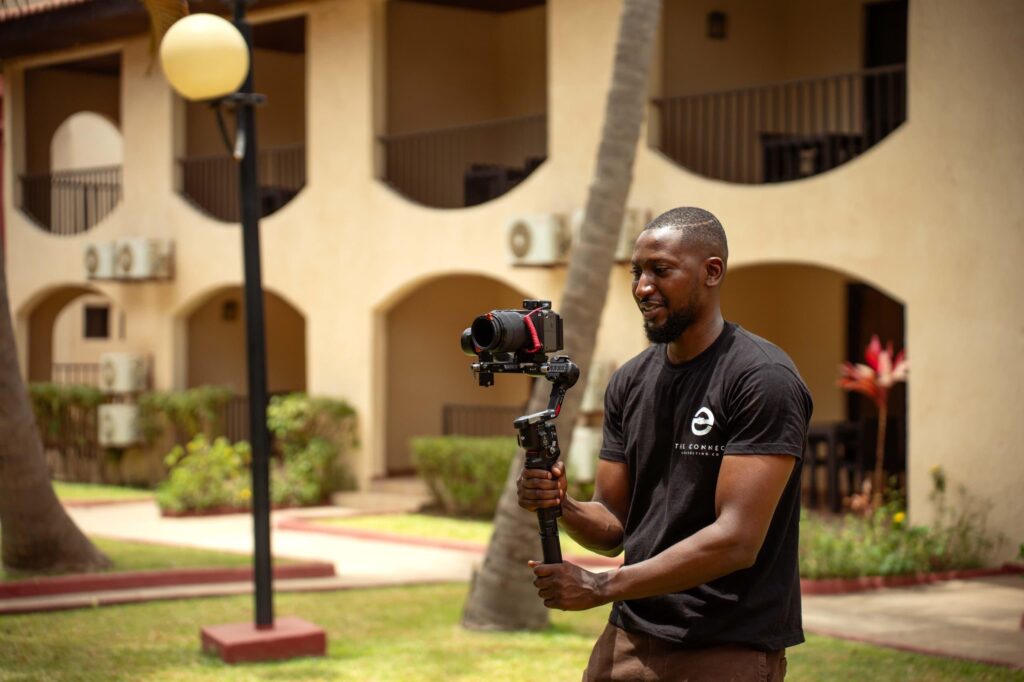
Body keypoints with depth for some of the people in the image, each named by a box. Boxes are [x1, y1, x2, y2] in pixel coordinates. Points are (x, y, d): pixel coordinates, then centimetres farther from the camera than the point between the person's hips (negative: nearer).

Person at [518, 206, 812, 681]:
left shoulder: (763, 380, -13)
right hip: (629, 640, 5)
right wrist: (562, 507, -11)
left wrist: (601, 587, -19)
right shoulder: (629, 383, 8)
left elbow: (737, 540, -19)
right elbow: (614, 526, 10)